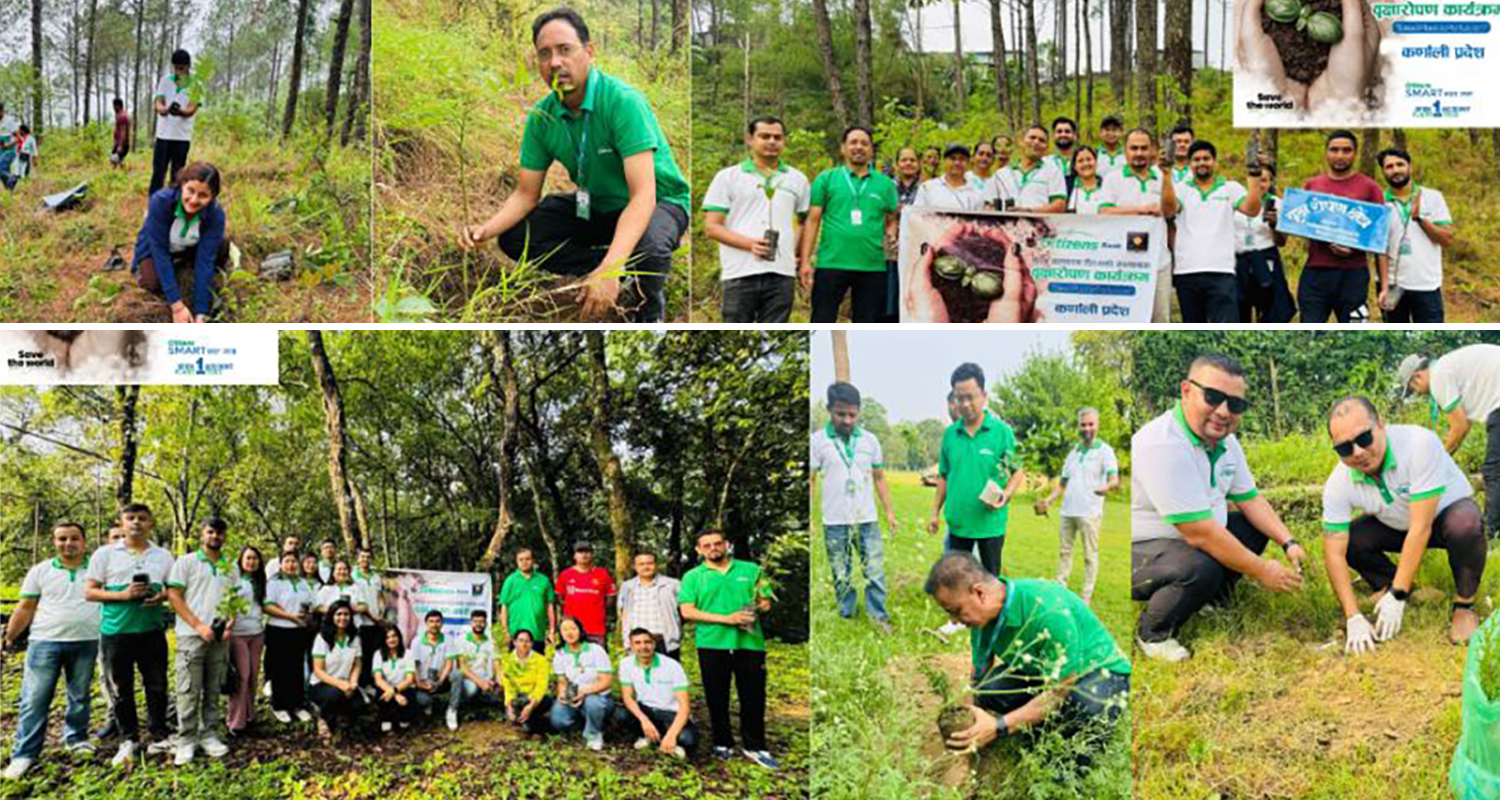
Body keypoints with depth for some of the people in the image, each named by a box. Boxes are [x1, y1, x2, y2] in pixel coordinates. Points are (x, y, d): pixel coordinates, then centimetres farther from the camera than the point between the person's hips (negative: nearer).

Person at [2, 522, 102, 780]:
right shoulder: (40, 571, 6)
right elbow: (26, 608, 7)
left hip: (86, 642, 1)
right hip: (45, 642, -1)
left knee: (80, 696, 10)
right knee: (35, 699, -4)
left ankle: (76, 739, 26)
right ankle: (24, 754, -1)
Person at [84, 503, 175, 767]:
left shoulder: (163, 556, 7)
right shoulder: (104, 554, 1)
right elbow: (89, 592, -1)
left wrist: (162, 596, -9)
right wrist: (123, 595, -16)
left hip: (152, 630, 2)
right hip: (116, 631, -1)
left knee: (157, 686, 5)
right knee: (122, 688, 6)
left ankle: (159, 736, 17)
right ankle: (129, 739, 18)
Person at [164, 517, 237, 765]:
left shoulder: (231, 567, 15)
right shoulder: (186, 563, 1)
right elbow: (174, 596, -4)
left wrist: (229, 624, -2)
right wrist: (199, 626, -11)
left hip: (220, 637, 4)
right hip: (191, 635, -4)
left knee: (213, 690, 7)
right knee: (189, 691, -5)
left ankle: (209, 735, 14)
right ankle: (186, 740, 0)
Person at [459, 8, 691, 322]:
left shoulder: (624, 102, -29)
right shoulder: (542, 117, -9)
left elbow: (643, 196, -36)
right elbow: (526, 193, -1)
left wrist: (609, 269, -50)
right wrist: (486, 230, -24)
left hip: (657, 202, -6)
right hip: (595, 206, 7)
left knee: (647, 248, -40)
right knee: (515, 236, -12)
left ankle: (649, 315, -6)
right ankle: (623, 283, -12)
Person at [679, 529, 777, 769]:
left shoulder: (750, 570, 12)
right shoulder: (693, 576, 6)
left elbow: (766, 601, 12)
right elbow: (687, 611, -6)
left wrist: (759, 606, -14)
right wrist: (727, 619, -14)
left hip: (749, 641, 1)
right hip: (712, 644, -1)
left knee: (754, 697, 2)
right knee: (717, 698, 7)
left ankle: (755, 747, 12)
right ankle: (723, 744, 20)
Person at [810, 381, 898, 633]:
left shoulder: (869, 440, 3)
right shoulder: (817, 441, -5)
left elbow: (879, 478, 11)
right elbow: (810, 480, -3)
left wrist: (890, 511, 8)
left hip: (867, 519, 2)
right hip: (835, 522, -2)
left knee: (875, 571, 2)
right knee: (841, 575, 7)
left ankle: (878, 615, 15)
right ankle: (846, 618, 20)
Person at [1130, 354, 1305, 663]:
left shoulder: (1226, 441, 1)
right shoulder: (1164, 445, -30)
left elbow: (1251, 499, 13)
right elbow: (1199, 534, -30)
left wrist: (1289, 543, -3)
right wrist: (1261, 571, -21)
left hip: (1188, 540, 10)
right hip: (1140, 549, -10)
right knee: (1200, 569, -35)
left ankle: (1210, 601, 16)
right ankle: (1153, 634, -8)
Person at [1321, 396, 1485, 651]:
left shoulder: (1419, 443, -37)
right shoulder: (1338, 485, -23)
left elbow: (1420, 529, -36)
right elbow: (1334, 553, -21)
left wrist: (1397, 597, -34)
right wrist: (1354, 618, -28)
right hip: (1398, 526, 4)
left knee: (1465, 524, -38)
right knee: (1349, 539, -21)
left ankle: (1463, 607, -14)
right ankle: (1386, 589, 7)